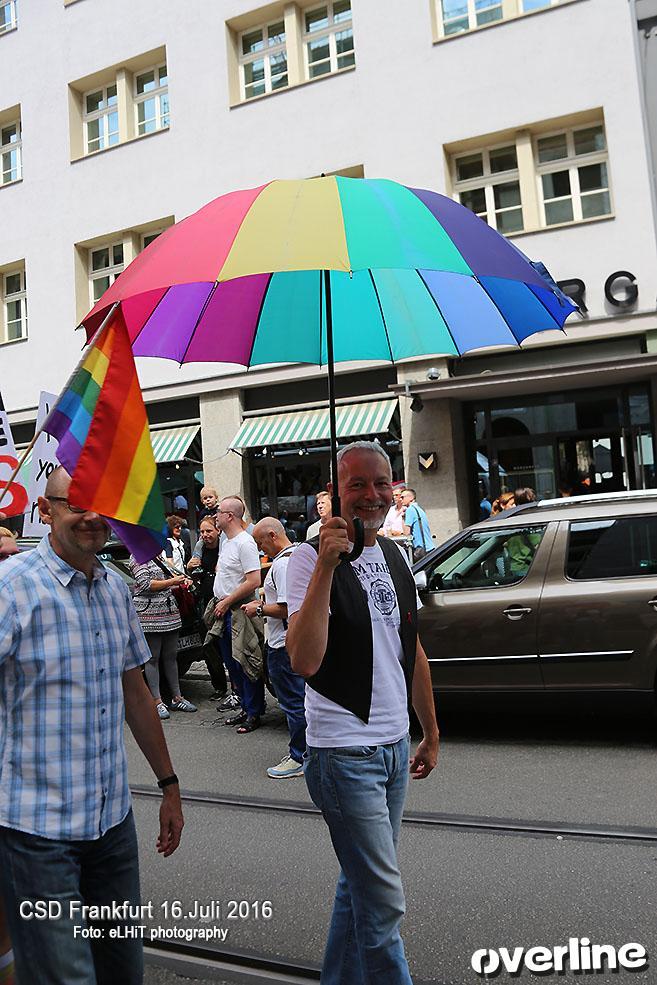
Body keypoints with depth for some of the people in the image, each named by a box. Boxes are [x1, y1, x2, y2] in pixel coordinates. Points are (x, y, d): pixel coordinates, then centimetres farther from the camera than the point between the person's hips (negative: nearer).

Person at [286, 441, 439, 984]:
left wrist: (431, 734, 18)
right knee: (384, 901, -1)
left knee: (361, 883, 21)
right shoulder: (311, 557, -14)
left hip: (395, 746, 7)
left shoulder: (395, 556, 8)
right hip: (344, 752, -7)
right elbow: (304, 660, -27)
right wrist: (326, 564, -31)